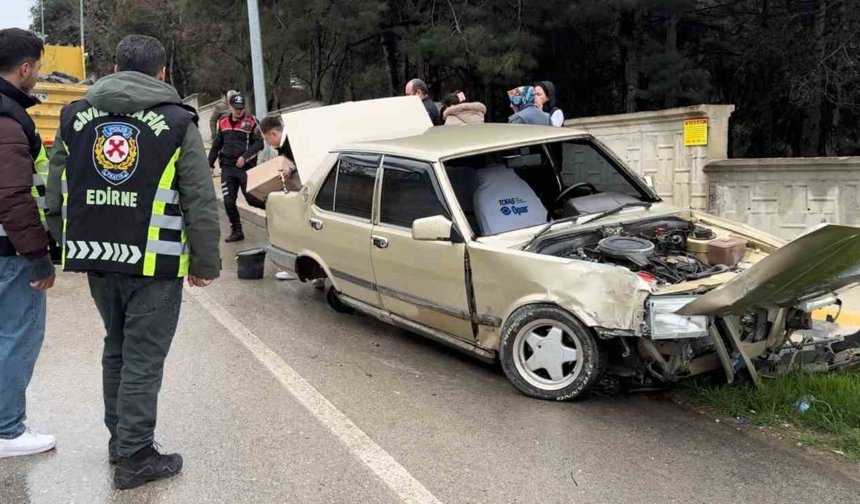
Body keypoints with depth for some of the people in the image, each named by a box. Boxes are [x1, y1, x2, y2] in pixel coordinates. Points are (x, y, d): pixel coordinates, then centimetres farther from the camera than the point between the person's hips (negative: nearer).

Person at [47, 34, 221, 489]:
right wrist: (205, 264, 0)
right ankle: (134, 458, 9)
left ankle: (119, 437, 33)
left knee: (116, 348, 21)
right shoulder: (177, 122, -5)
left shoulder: (76, 116, 9)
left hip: (97, 257, 5)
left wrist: (77, 247, 17)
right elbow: (201, 203, -7)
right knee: (143, 359, 3)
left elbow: (58, 191, 11)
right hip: (153, 263, -5)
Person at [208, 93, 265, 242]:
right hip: (227, 168, 4)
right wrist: (209, 164, 16)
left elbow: (259, 143, -9)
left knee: (252, 199, -5)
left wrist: (245, 157, -19)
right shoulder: (223, 124, 11)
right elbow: (216, 145, 19)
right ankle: (236, 231, 12)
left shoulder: (251, 122, -3)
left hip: (246, 167, -4)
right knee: (229, 202, 2)